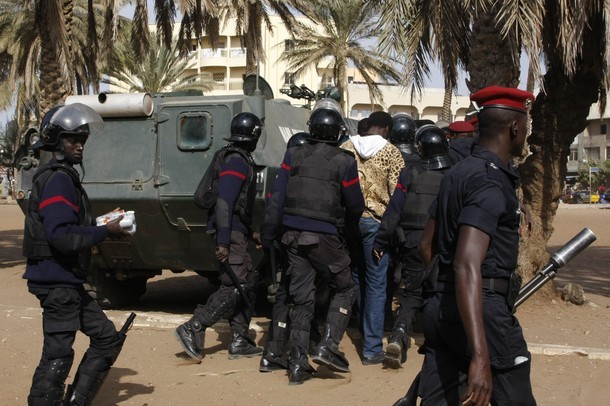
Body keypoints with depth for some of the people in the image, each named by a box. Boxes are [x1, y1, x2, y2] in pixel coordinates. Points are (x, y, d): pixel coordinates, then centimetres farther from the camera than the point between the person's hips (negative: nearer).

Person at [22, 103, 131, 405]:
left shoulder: (65, 177, 17)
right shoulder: (57, 180, -15)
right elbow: (61, 236, -25)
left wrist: (104, 226, 6)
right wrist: (105, 231, -17)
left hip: (67, 281, 11)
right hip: (56, 281, -11)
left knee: (107, 339, 16)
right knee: (57, 356, -6)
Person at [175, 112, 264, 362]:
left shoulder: (239, 159, 18)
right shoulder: (236, 161, -14)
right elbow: (224, 202, -23)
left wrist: (248, 232, 29)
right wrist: (223, 242, -27)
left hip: (236, 231, 10)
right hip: (230, 232, -10)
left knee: (248, 283, 11)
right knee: (234, 286, -11)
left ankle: (240, 341, 14)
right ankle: (192, 330, -9)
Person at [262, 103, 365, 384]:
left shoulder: (294, 156, 3)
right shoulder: (344, 162, -5)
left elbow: (276, 197, -1)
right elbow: (355, 205, 2)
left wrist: (268, 234, 3)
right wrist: (347, 222, 23)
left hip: (292, 234, 4)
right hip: (325, 237, -4)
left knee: (301, 297, 10)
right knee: (344, 289, 15)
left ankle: (298, 363, 10)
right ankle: (327, 346, 0)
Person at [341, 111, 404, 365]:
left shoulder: (346, 148, 5)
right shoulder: (391, 153, -4)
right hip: (376, 220, -4)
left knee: (357, 279, 20)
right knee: (376, 284, 1)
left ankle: (364, 332, 36)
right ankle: (372, 348, 1)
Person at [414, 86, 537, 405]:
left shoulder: (458, 172, 14)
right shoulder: (492, 181, -15)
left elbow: (426, 245, 21)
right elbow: (467, 266, -26)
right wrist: (480, 357, -32)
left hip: (439, 306, 9)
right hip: (481, 309, -9)